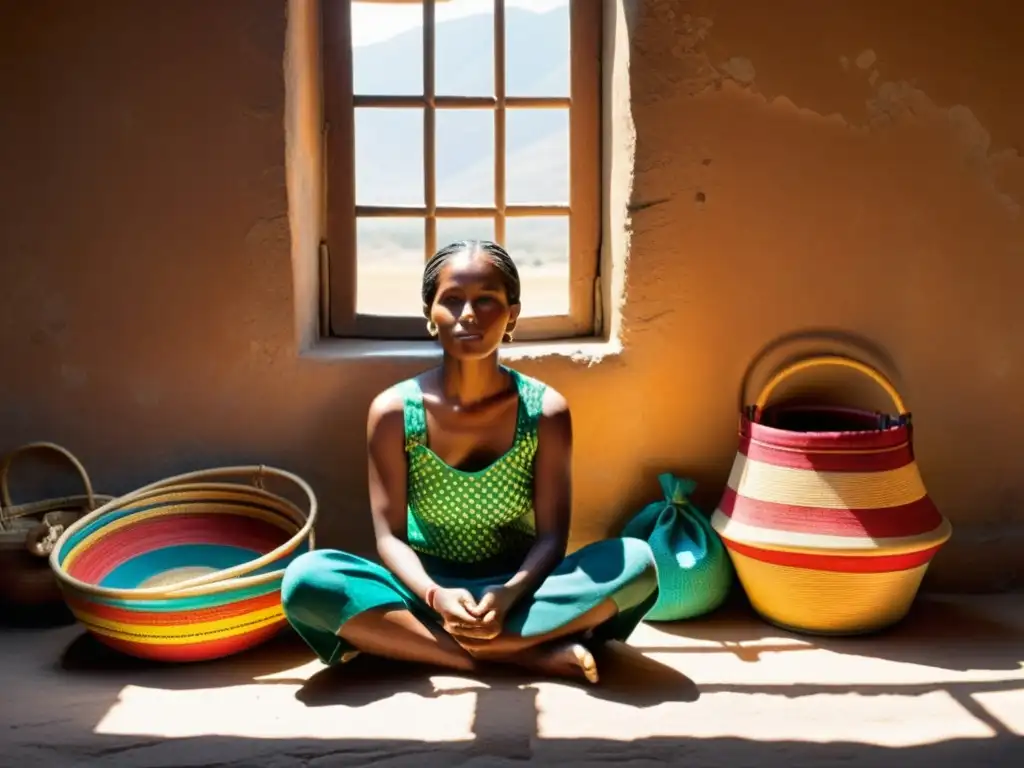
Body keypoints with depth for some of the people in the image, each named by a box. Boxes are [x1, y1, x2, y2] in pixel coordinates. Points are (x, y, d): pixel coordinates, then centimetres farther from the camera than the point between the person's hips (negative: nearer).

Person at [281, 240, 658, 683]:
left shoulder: (546, 411, -10)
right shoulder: (393, 411, -10)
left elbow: (551, 536, -11)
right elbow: (390, 537, -11)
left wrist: (509, 595, -31)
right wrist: (435, 595, -32)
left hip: (517, 588, 0)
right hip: (428, 591, 0)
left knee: (636, 562, -27)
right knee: (305, 579, -29)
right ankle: (527, 653, -30)